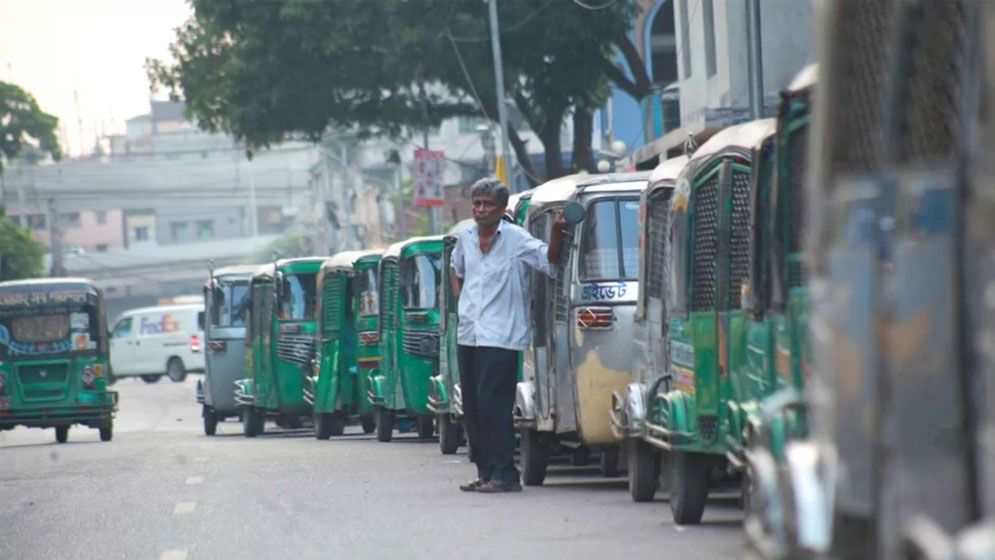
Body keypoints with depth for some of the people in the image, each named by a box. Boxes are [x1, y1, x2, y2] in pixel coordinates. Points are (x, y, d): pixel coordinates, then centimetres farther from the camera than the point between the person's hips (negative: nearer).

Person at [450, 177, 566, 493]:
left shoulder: (516, 239, -5)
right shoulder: (465, 238, 12)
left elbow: (549, 262, -16)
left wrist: (557, 233, -32)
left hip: (501, 338, -7)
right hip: (468, 334, 7)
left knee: (492, 403, -14)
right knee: (472, 406, 8)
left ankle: (503, 474, -12)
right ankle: (485, 472, 16)